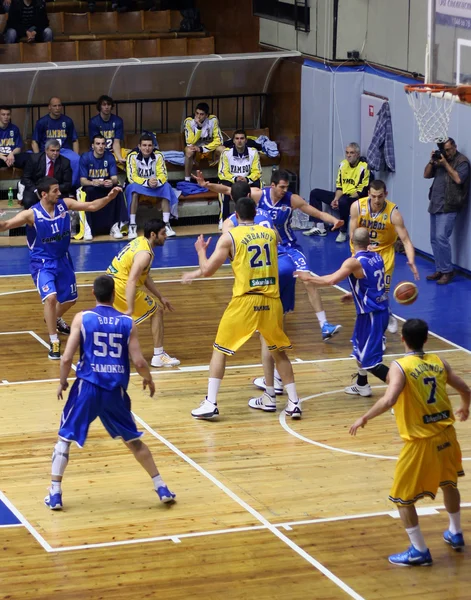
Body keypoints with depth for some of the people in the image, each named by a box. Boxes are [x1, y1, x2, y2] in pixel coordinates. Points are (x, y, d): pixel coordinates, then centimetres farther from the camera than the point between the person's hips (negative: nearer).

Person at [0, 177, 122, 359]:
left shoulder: (65, 204, -11)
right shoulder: (32, 214, -24)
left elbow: (92, 206, -6)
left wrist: (108, 197, -21)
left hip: (63, 259, 6)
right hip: (42, 263, -6)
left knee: (69, 299, 20)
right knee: (51, 297, -27)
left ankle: (55, 320, 55)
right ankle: (54, 343, -14)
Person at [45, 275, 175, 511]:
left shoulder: (82, 318, -3)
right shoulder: (127, 323, 2)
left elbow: (67, 358, -8)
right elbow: (139, 362, -2)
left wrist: (62, 382, 10)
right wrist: (148, 378, 19)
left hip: (88, 386, -2)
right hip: (116, 390, 2)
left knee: (64, 438, 14)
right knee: (133, 440, 20)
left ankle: (55, 494, 7)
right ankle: (161, 488, 20)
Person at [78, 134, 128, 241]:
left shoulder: (109, 157, -6)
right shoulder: (85, 157, -12)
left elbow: (115, 178, -11)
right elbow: (83, 181, -16)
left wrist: (112, 182, -37)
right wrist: (93, 183, -39)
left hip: (106, 187, 2)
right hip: (90, 186, -2)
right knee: (90, 191, -36)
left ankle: (115, 226, -21)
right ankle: (88, 227, -30)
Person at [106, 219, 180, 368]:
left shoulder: (140, 241, 12)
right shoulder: (145, 254, -18)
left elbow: (145, 277, 20)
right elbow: (131, 281, -29)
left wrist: (160, 297, 23)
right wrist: (130, 310, -32)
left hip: (109, 282, 9)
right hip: (121, 287, -9)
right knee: (156, 312, 5)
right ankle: (159, 356, 6)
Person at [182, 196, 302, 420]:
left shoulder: (229, 237, -1)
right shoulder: (271, 234, 13)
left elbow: (207, 270, 0)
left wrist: (201, 251, 22)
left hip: (245, 301, -3)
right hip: (271, 300, 3)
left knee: (220, 350, 11)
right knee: (279, 351, 21)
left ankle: (210, 404, 3)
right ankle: (294, 403, 17)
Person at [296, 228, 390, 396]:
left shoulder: (354, 262, -18)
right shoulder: (377, 257, 6)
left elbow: (331, 280, -28)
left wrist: (308, 278, -15)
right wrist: (355, 293, 32)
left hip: (371, 314, -9)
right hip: (380, 310, 9)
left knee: (370, 361, -5)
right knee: (360, 347, 29)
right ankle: (362, 385, 42)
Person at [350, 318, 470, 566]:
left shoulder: (400, 367, -14)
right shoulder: (438, 362, 3)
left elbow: (389, 400, -29)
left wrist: (364, 418, -16)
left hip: (421, 442, -6)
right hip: (446, 435, 6)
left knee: (402, 497, 6)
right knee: (449, 483, 31)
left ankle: (419, 551, 7)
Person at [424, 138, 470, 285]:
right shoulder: (440, 159, 15)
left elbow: (458, 179, -19)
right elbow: (426, 175, 14)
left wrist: (446, 164, -16)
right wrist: (432, 161, -1)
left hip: (448, 207, -8)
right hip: (435, 205, 8)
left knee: (441, 238, -17)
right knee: (434, 240, 8)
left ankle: (448, 271, -9)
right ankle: (440, 270, 15)